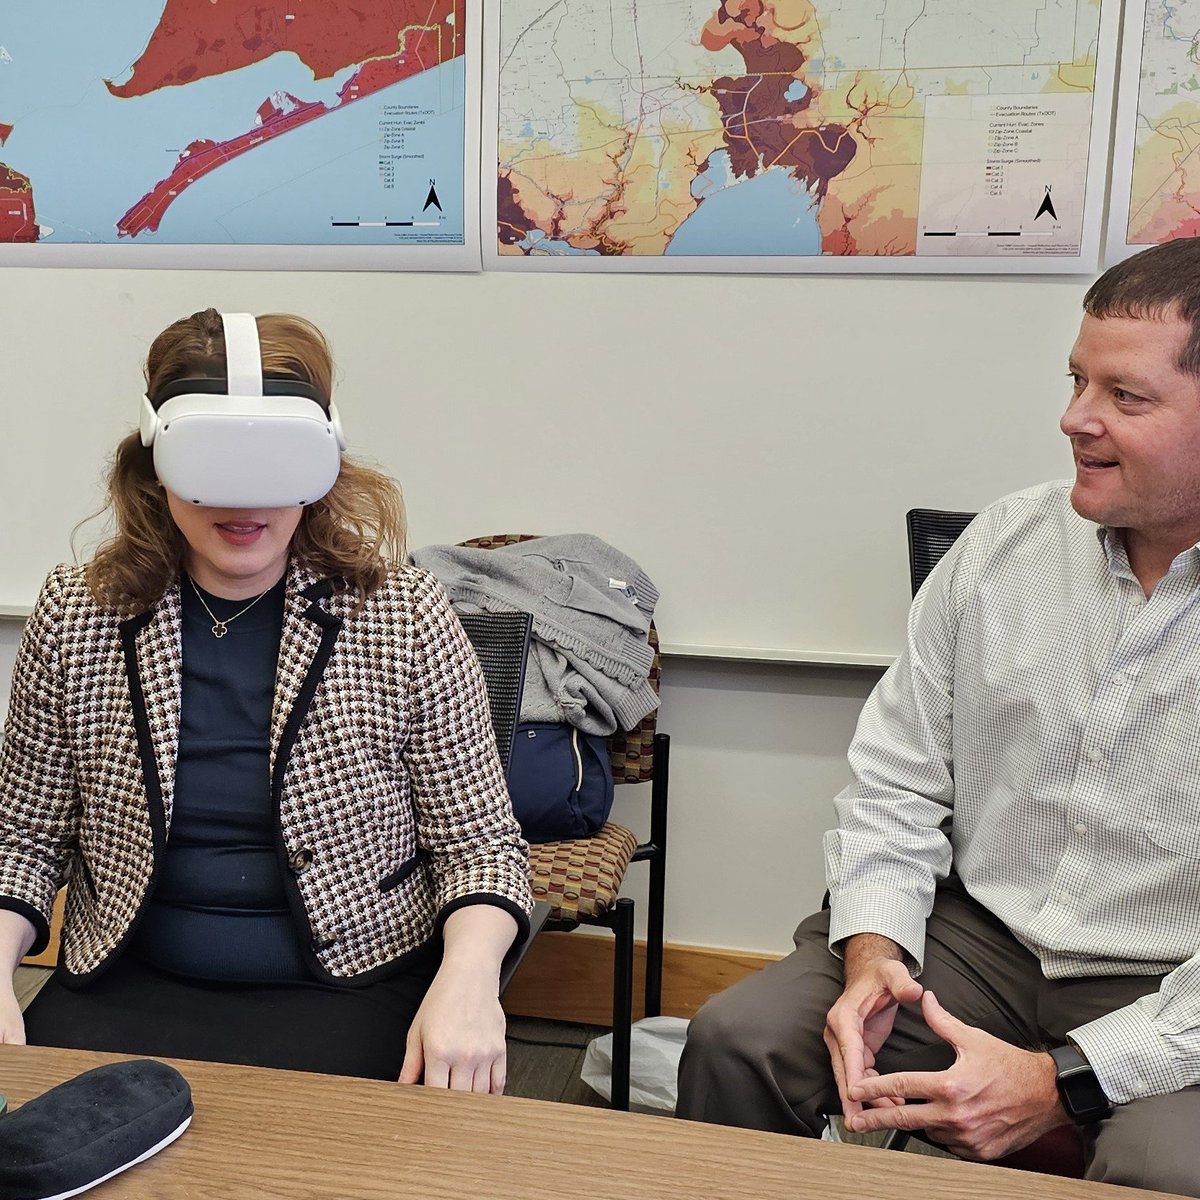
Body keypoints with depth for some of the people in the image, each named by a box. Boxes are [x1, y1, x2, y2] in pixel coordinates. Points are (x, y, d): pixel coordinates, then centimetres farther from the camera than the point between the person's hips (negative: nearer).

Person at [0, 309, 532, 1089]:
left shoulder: (404, 617, -6)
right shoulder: (75, 616, 0)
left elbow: (480, 843, -3)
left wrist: (468, 978, -22)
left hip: (351, 983, -2)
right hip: (130, 983, 3)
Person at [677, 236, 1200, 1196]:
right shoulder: (1003, 544, 2)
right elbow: (896, 783, 5)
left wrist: (1065, 1082, -19)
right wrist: (872, 958, -12)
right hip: (976, 932, 4)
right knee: (736, 1038, -15)